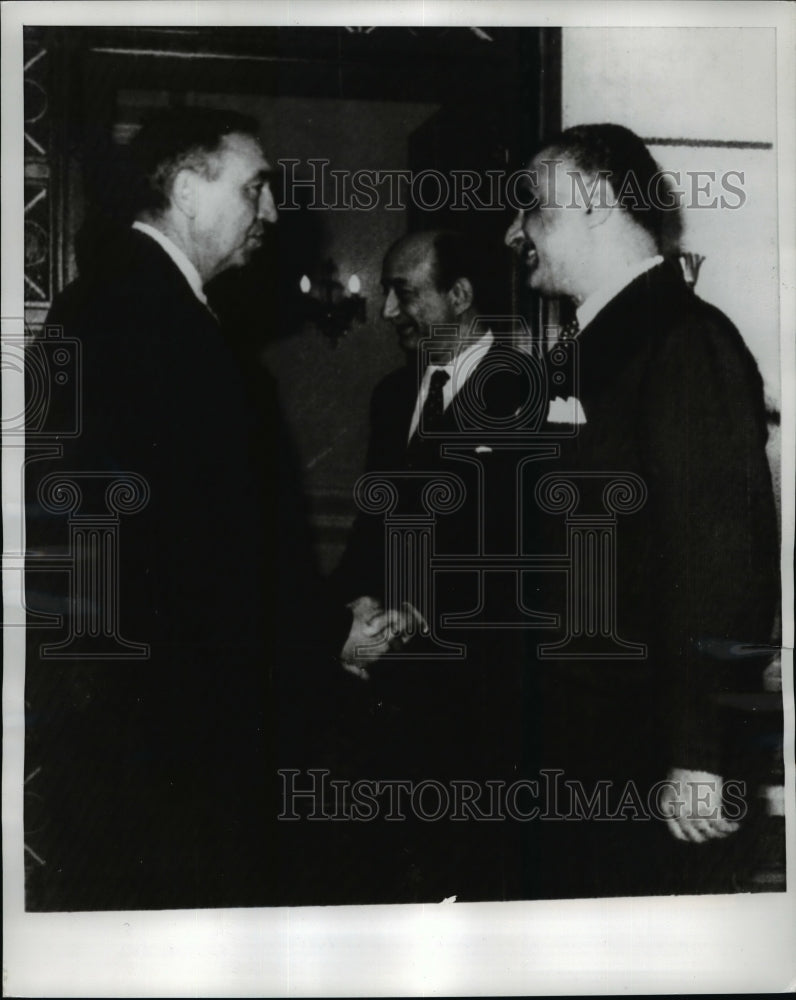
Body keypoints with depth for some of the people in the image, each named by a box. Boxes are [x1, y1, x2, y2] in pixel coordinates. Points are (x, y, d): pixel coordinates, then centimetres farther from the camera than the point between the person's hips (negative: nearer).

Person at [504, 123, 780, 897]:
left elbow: (716, 550, -20)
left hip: (653, 763, -9)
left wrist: (696, 755, -23)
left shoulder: (688, 344, -13)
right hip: (583, 750, 9)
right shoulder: (597, 348, 15)